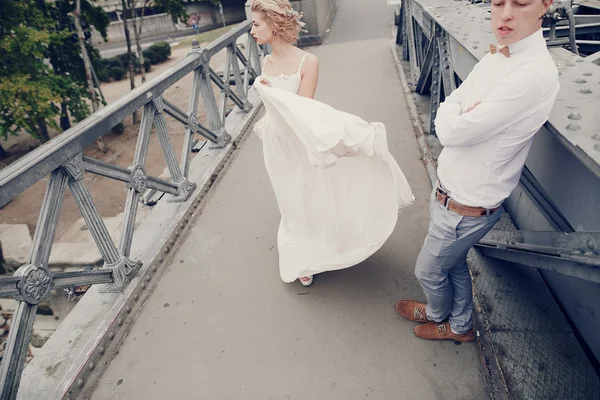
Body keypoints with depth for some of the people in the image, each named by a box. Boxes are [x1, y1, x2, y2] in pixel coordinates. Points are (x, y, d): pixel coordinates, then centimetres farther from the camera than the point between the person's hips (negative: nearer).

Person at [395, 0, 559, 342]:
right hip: (451, 189, 8)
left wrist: (453, 118, -7)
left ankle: (437, 314, 49)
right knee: (454, 263, 26)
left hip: (468, 206, -8)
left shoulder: (534, 75, -28)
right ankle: (461, 326, 51)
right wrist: (464, 116, -18)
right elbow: (448, 109, 2)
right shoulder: (496, 57, 2)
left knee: (429, 271, 15)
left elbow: (452, 132, -28)